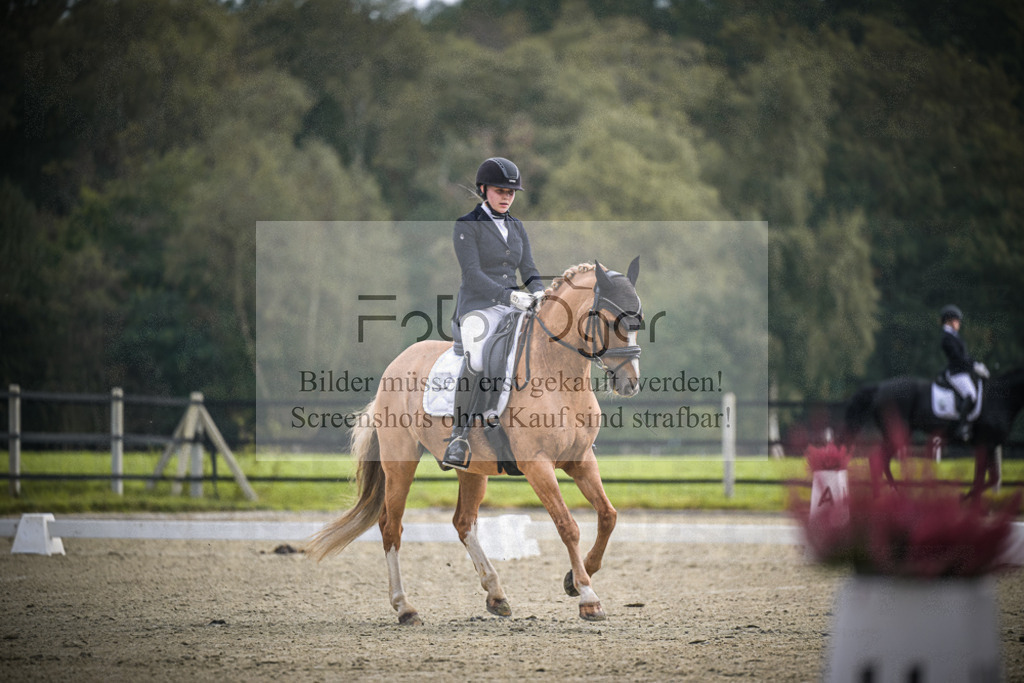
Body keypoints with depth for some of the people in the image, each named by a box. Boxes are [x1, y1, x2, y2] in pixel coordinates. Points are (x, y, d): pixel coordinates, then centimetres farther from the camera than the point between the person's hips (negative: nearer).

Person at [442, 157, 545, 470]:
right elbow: (472, 274, -13)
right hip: (478, 306, -6)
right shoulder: (466, 226, -2)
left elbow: (529, 271, 12)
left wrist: (538, 293, -11)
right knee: (476, 359, -34)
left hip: (513, 306, 6)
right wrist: (509, 296, -25)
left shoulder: (517, 227, 17)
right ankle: (458, 438, -30)